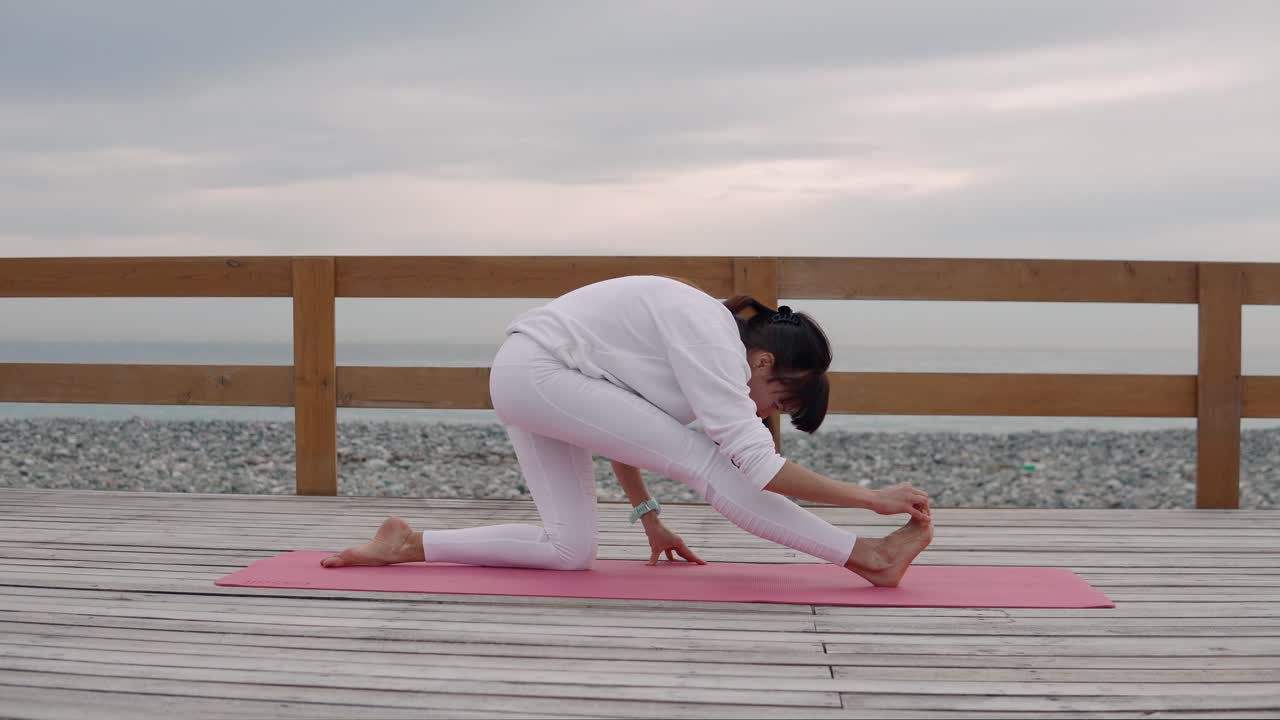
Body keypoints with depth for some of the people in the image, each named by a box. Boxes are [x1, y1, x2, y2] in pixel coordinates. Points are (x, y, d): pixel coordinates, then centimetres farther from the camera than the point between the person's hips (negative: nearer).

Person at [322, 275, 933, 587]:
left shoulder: (703, 335, 10)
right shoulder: (710, 337, -19)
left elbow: (619, 423, 17)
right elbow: (759, 465, -26)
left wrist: (648, 517, 19)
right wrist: (872, 496, -21)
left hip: (529, 378, 10)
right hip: (536, 369, -10)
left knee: (569, 551, 5)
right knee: (702, 459, -16)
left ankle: (406, 545, 11)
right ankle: (868, 557, -12)